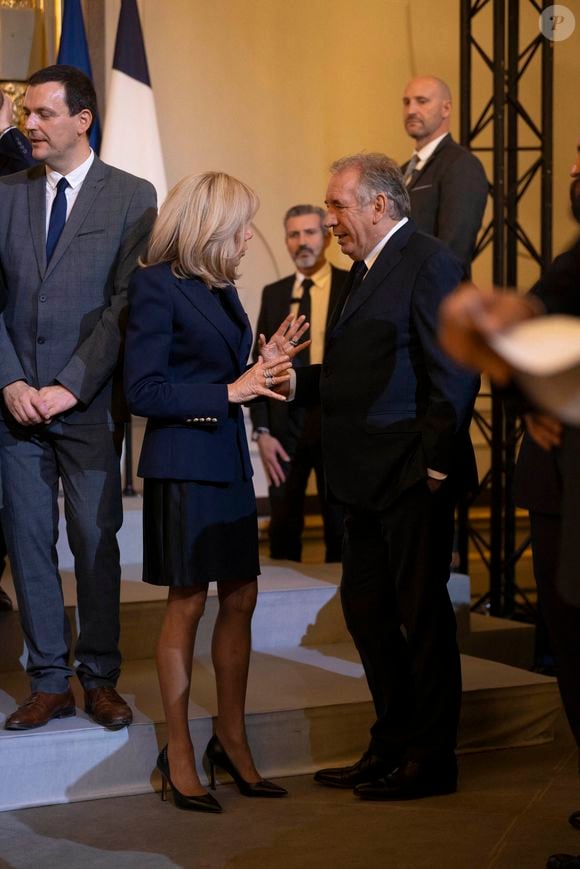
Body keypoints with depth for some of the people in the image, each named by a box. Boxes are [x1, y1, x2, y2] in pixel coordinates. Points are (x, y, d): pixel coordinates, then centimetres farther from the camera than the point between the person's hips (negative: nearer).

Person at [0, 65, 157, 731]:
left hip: (88, 403, -3)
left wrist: (69, 387, -12)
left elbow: (125, 303, -7)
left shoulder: (132, 197, 0)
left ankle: (100, 680, 14)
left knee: (96, 543, 1)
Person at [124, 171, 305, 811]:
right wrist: (229, 391, -16)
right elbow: (144, 392, -16)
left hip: (228, 462, 8)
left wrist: (264, 367, 2)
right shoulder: (157, 285, -10)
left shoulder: (221, 286, 13)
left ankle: (231, 740, 20)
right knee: (188, 604, -1)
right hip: (182, 464, -7)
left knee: (240, 599, 8)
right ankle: (178, 754, 11)